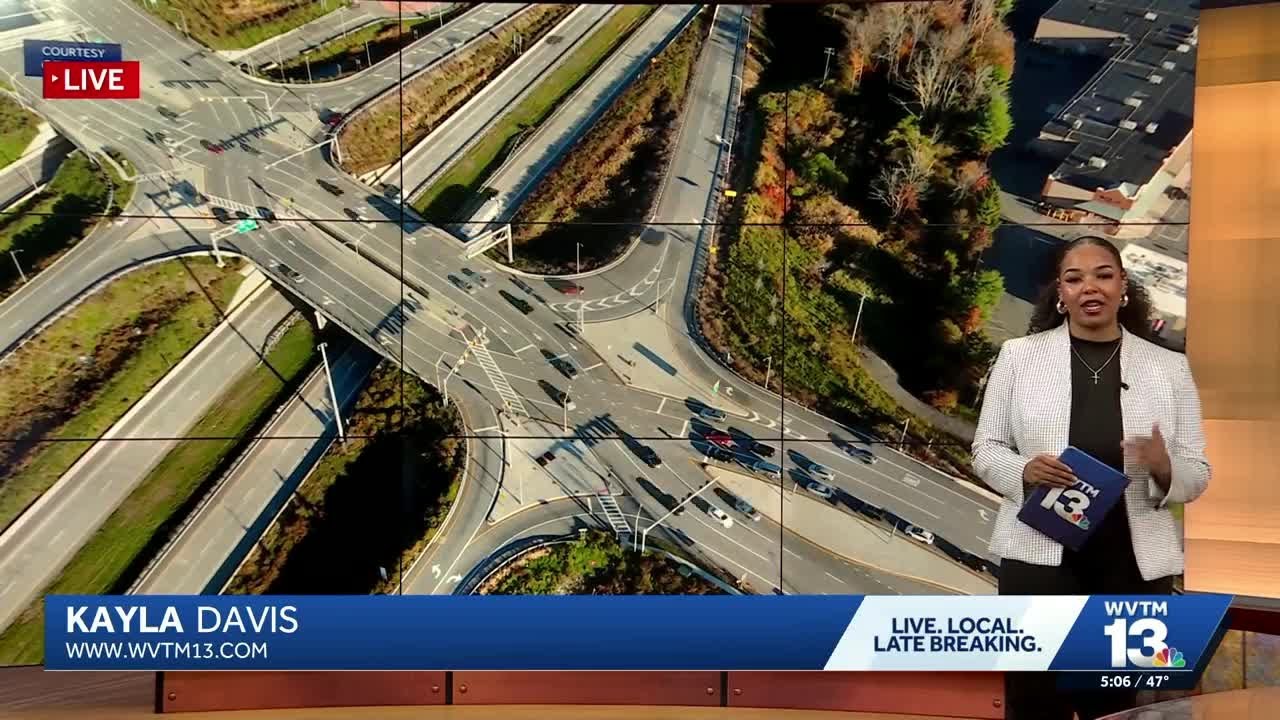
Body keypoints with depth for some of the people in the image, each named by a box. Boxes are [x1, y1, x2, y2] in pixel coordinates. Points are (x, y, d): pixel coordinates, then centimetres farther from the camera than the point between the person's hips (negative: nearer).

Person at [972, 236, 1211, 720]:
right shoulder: (1019, 355, 1)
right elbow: (985, 450, 3)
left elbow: (1197, 474, 4)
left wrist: (1164, 467, -18)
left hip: (1136, 566, 2)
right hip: (1040, 559, -1)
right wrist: (1024, 470, -17)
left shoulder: (1169, 367, 5)